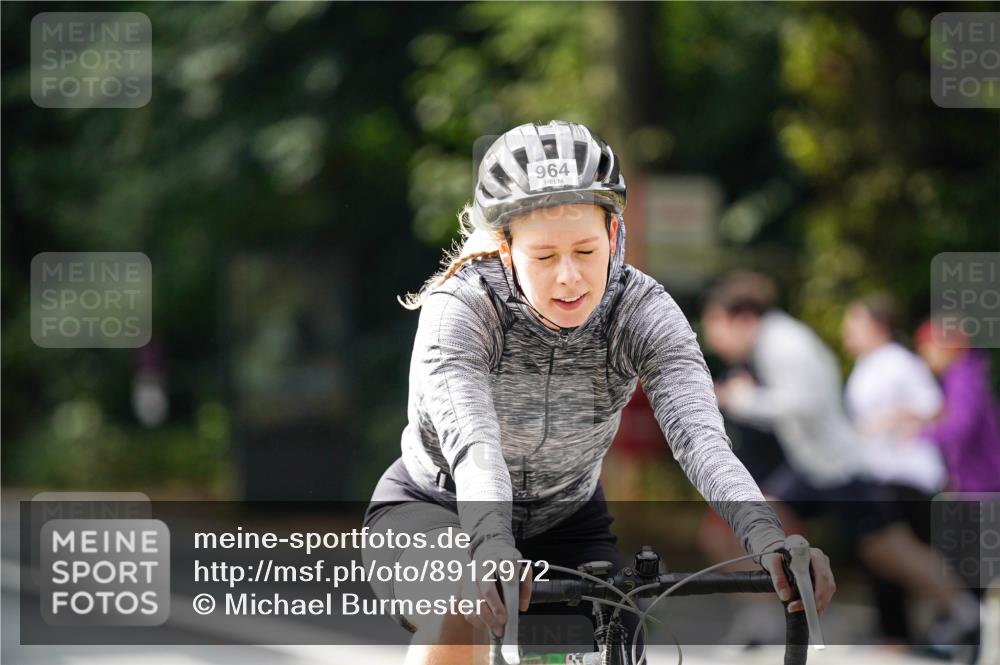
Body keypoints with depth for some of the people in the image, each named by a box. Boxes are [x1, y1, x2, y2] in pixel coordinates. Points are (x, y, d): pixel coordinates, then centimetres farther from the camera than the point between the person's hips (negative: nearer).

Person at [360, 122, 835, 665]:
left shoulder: (642, 311, -21)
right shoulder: (458, 310, -29)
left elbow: (698, 435, -36)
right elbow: (473, 444, -45)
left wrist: (769, 540, -55)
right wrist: (493, 553, -66)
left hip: (564, 523, 4)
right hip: (433, 508, -4)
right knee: (463, 612, -36)